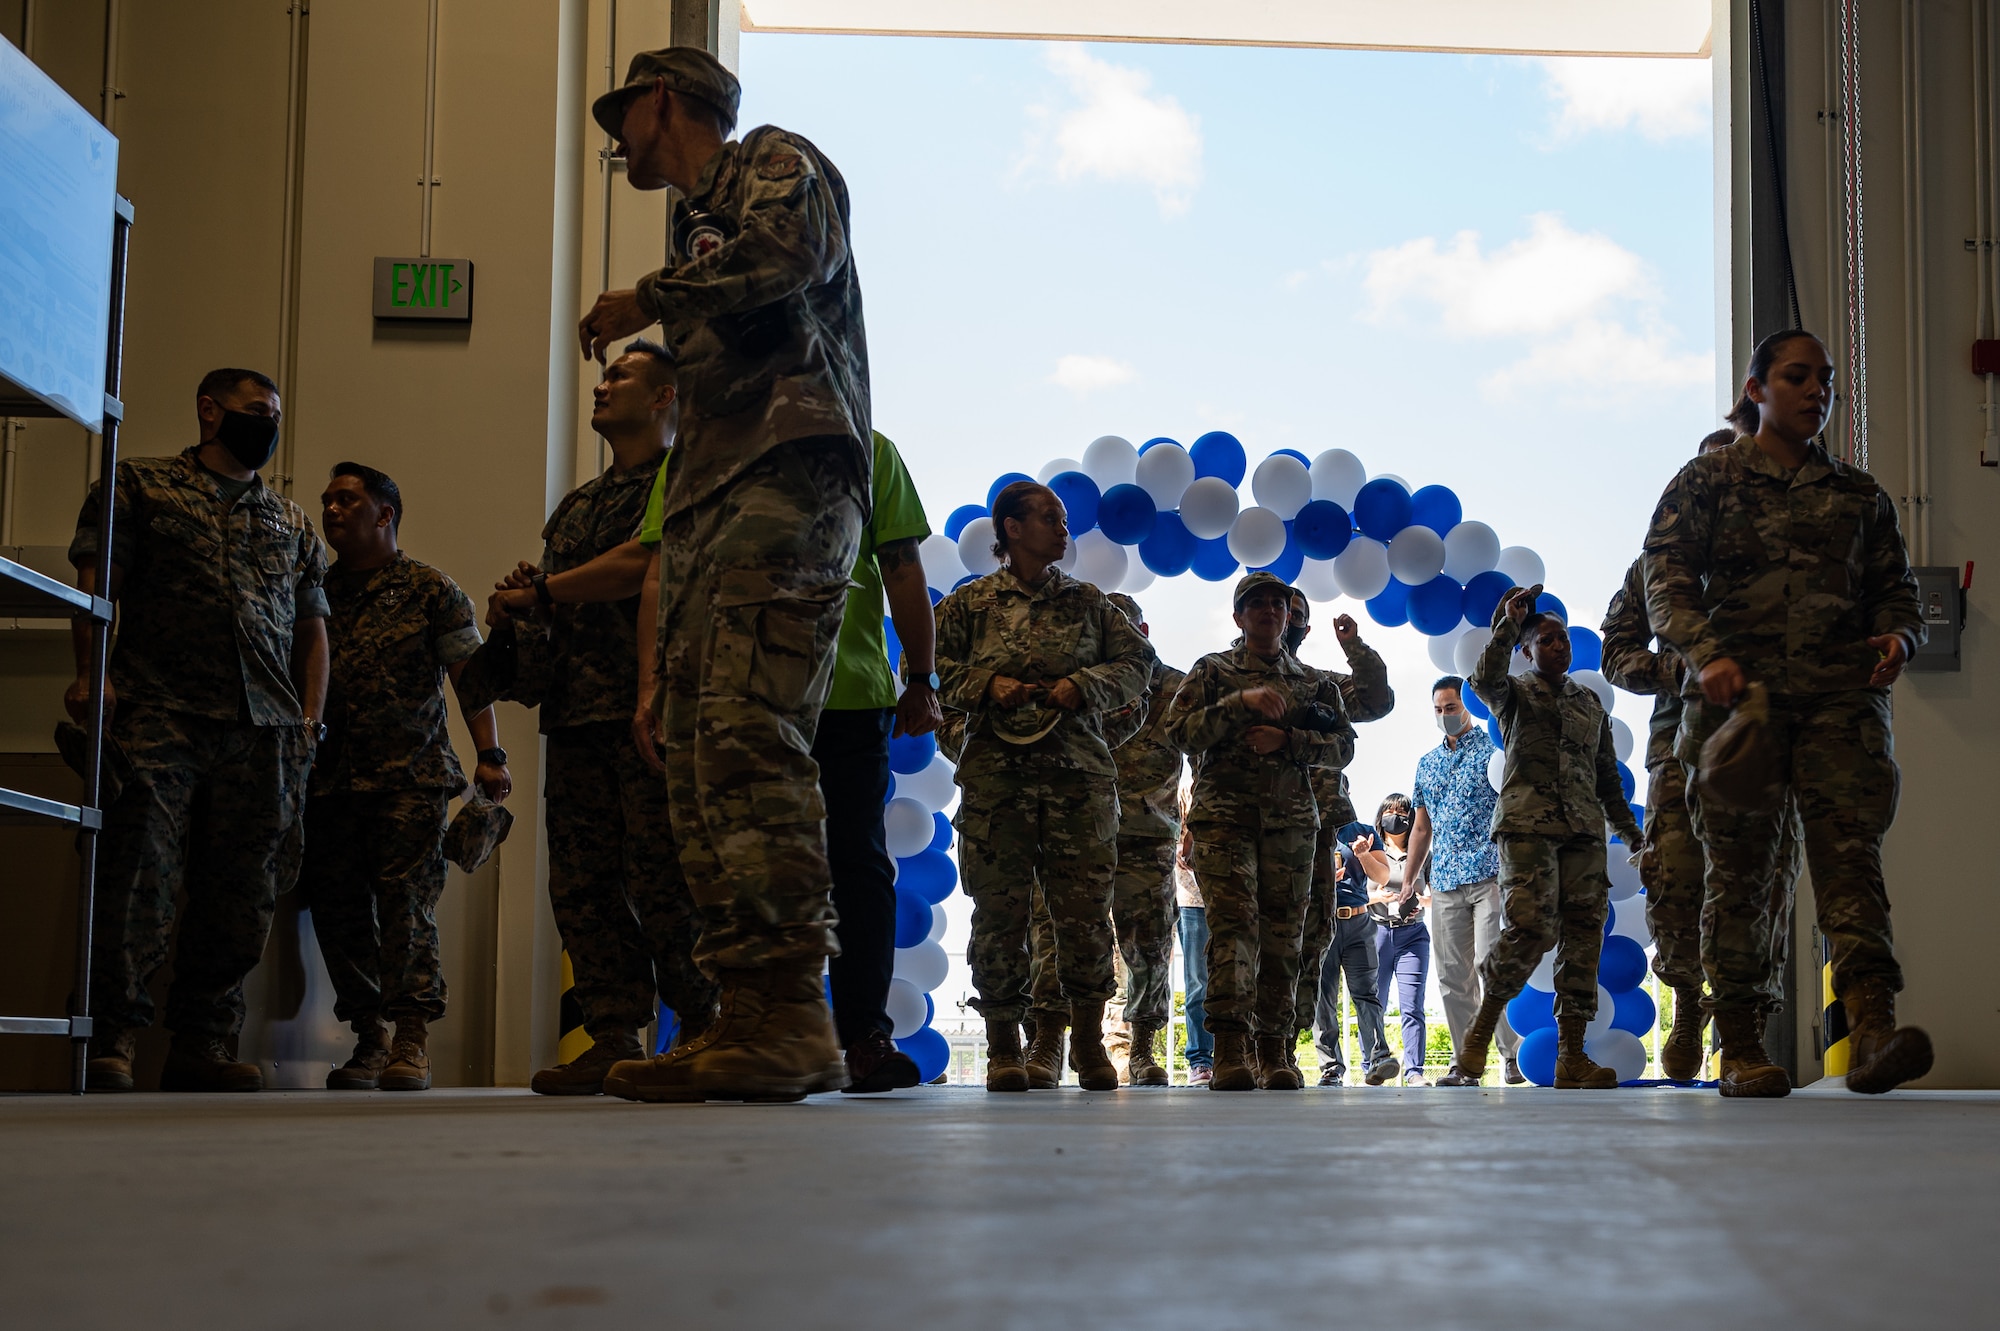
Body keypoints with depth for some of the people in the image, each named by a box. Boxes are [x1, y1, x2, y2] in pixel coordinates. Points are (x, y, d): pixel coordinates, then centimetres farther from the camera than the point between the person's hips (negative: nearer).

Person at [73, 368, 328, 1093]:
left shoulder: (292, 521, 25)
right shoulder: (138, 485, 13)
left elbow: (312, 626, 24)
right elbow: (96, 584, 2)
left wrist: (311, 716, 10)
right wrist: (90, 675, -12)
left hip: (265, 731, 4)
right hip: (159, 713, -4)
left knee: (242, 889, 0)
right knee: (141, 871, -13)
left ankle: (200, 1046, 5)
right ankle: (111, 1040, -10)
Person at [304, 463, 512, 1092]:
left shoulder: (429, 590, 5)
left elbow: (470, 674, 0)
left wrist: (490, 755, -10)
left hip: (410, 777, -5)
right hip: (330, 777, 5)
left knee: (405, 899, -12)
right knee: (336, 905, 2)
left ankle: (411, 1040, -10)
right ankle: (367, 1041, 11)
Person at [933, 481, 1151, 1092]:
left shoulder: (1086, 601, 16)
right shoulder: (970, 602, 10)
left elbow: (1137, 662, 14)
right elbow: (933, 666, 7)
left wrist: (1083, 686, -3)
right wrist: (986, 684, -9)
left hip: (1078, 769, 2)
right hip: (995, 771, -1)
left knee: (1085, 903, -3)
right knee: (999, 905, -3)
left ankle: (1088, 1039, 6)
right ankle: (1003, 1045, 5)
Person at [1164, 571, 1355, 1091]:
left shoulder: (1314, 682, 20)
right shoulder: (1213, 671, 13)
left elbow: (1344, 745, 10)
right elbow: (1180, 730, 0)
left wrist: (1286, 740, -6)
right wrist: (1239, 702, -12)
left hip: (1291, 820, 3)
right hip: (1224, 814, -3)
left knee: (1282, 935, -1)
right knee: (1233, 922, -17)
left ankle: (1275, 1053, 4)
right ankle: (1231, 1050, -24)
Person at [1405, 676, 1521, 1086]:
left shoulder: (1493, 750, 2)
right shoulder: (1426, 764, 19)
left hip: (1490, 875, -6)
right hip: (1444, 882, 6)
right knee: (1452, 976, 3)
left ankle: (1514, 1055, -5)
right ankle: (1465, 1064, 6)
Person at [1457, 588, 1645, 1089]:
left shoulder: (1591, 704, 24)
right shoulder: (1516, 694, 12)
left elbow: (1608, 778, 25)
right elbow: (1485, 679, -13)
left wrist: (1633, 834, 19)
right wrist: (1509, 621, -14)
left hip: (1584, 829, 5)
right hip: (1527, 825, -5)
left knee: (1584, 934, -5)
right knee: (1532, 926, -21)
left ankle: (1571, 1056, -5)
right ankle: (1483, 1024, -3)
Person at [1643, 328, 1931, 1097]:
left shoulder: (1858, 494, 21)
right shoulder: (1709, 480, 11)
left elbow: (1895, 586, 20)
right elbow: (1666, 579, 1)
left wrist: (1898, 636, -3)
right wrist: (1705, 655, -16)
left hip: (1842, 694, 2)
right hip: (1739, 691, -2)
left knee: (1850, 852, -14)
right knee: (1740, 867, -2)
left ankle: (1871, 1031, -27)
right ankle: (1741, 1049, 2)